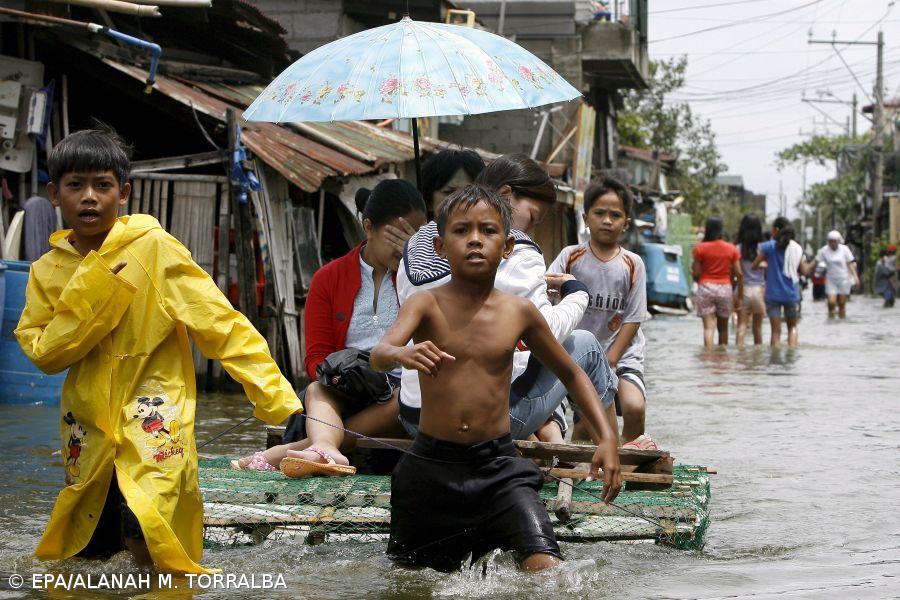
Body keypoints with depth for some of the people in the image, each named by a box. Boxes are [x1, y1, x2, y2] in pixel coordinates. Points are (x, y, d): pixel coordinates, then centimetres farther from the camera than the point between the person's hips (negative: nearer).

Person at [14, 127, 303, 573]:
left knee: (145, 537, -23)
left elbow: (222, 324, -12)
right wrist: (89, 292, -17)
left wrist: (279, 400, -19)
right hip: (87, 427, 5)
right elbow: (43, 353, -4)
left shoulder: (152, 247, -9)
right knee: (87, 550, 11)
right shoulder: (46, 271, 5)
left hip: (152, 417, -5)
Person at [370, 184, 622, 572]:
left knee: (546, 568, -20)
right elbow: (379, 354, -25)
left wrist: (606, 437, 3)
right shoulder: (427, 303, -6)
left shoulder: (519, 312, 1)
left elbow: (571, 373, 15)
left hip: (498, 466, 1)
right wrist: (402, 355, -49)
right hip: (430, 467, 0)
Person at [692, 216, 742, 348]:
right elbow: (739, 274, 0)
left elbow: (696, 274, -6)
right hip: (725, 288, 2)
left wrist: (692, 270, 17)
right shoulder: (731, 249, 3)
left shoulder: (700, 248, -4)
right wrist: (739, 296, 6)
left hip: (705, 288, -2)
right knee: (723, 328, 15)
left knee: (709, 326, -8)